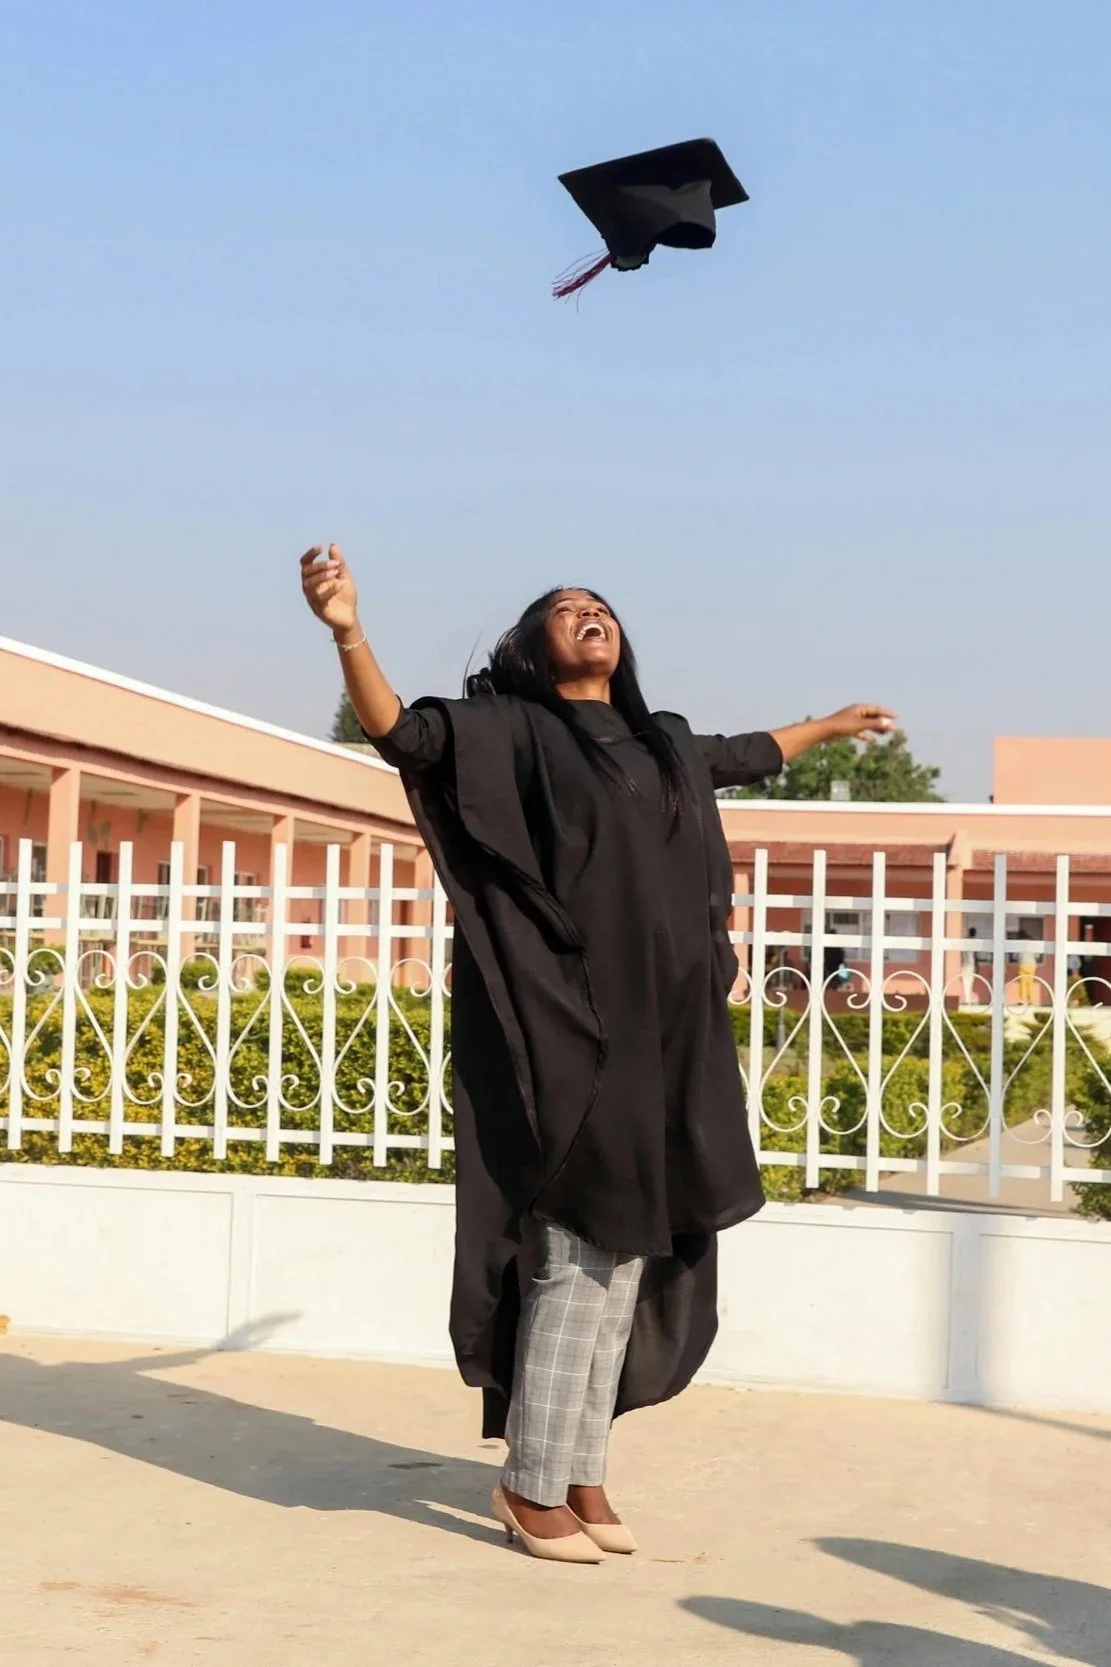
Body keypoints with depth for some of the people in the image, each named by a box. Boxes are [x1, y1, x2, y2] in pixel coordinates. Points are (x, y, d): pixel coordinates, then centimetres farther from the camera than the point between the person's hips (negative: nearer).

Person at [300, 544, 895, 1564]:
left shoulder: (664, 746, 18)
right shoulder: (510, 729, -1)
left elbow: (744, 755, 38)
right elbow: (401, 731, -17)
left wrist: (831, 725, 54)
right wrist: (349, 632, -34)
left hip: (660, 1037, 7)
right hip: (566, 1030, -7)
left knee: (623, 1259, 9)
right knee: (580, 1258, -7)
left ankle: (581, 1474, 19)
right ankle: (533, 1485, 5)